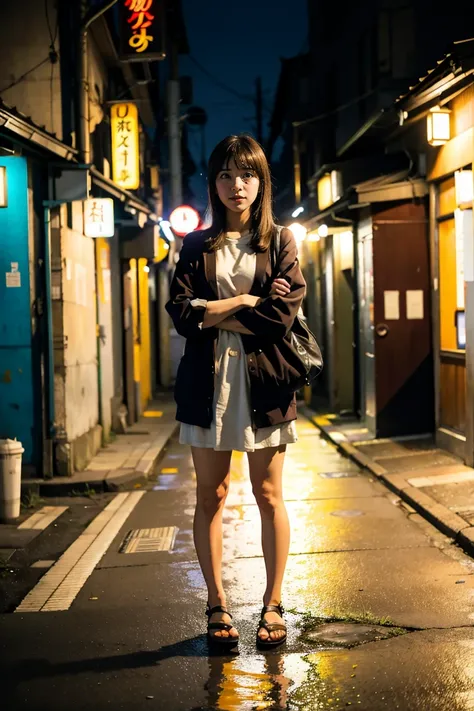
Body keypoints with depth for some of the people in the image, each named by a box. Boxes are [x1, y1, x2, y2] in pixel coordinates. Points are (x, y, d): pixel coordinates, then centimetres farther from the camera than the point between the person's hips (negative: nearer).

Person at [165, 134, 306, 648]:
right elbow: (180, 314, -5)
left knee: (268, 496, 4)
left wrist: (214, 313, -8)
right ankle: (217, 605, 15)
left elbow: (282, 317, -9)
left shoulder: (280, 242, 6)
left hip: (263, 380, -1)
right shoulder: (196, 246, 10)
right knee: (210, 495, 5)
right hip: (207, 383, 2)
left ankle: (273, 606, 14)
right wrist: (247, 303, -9)